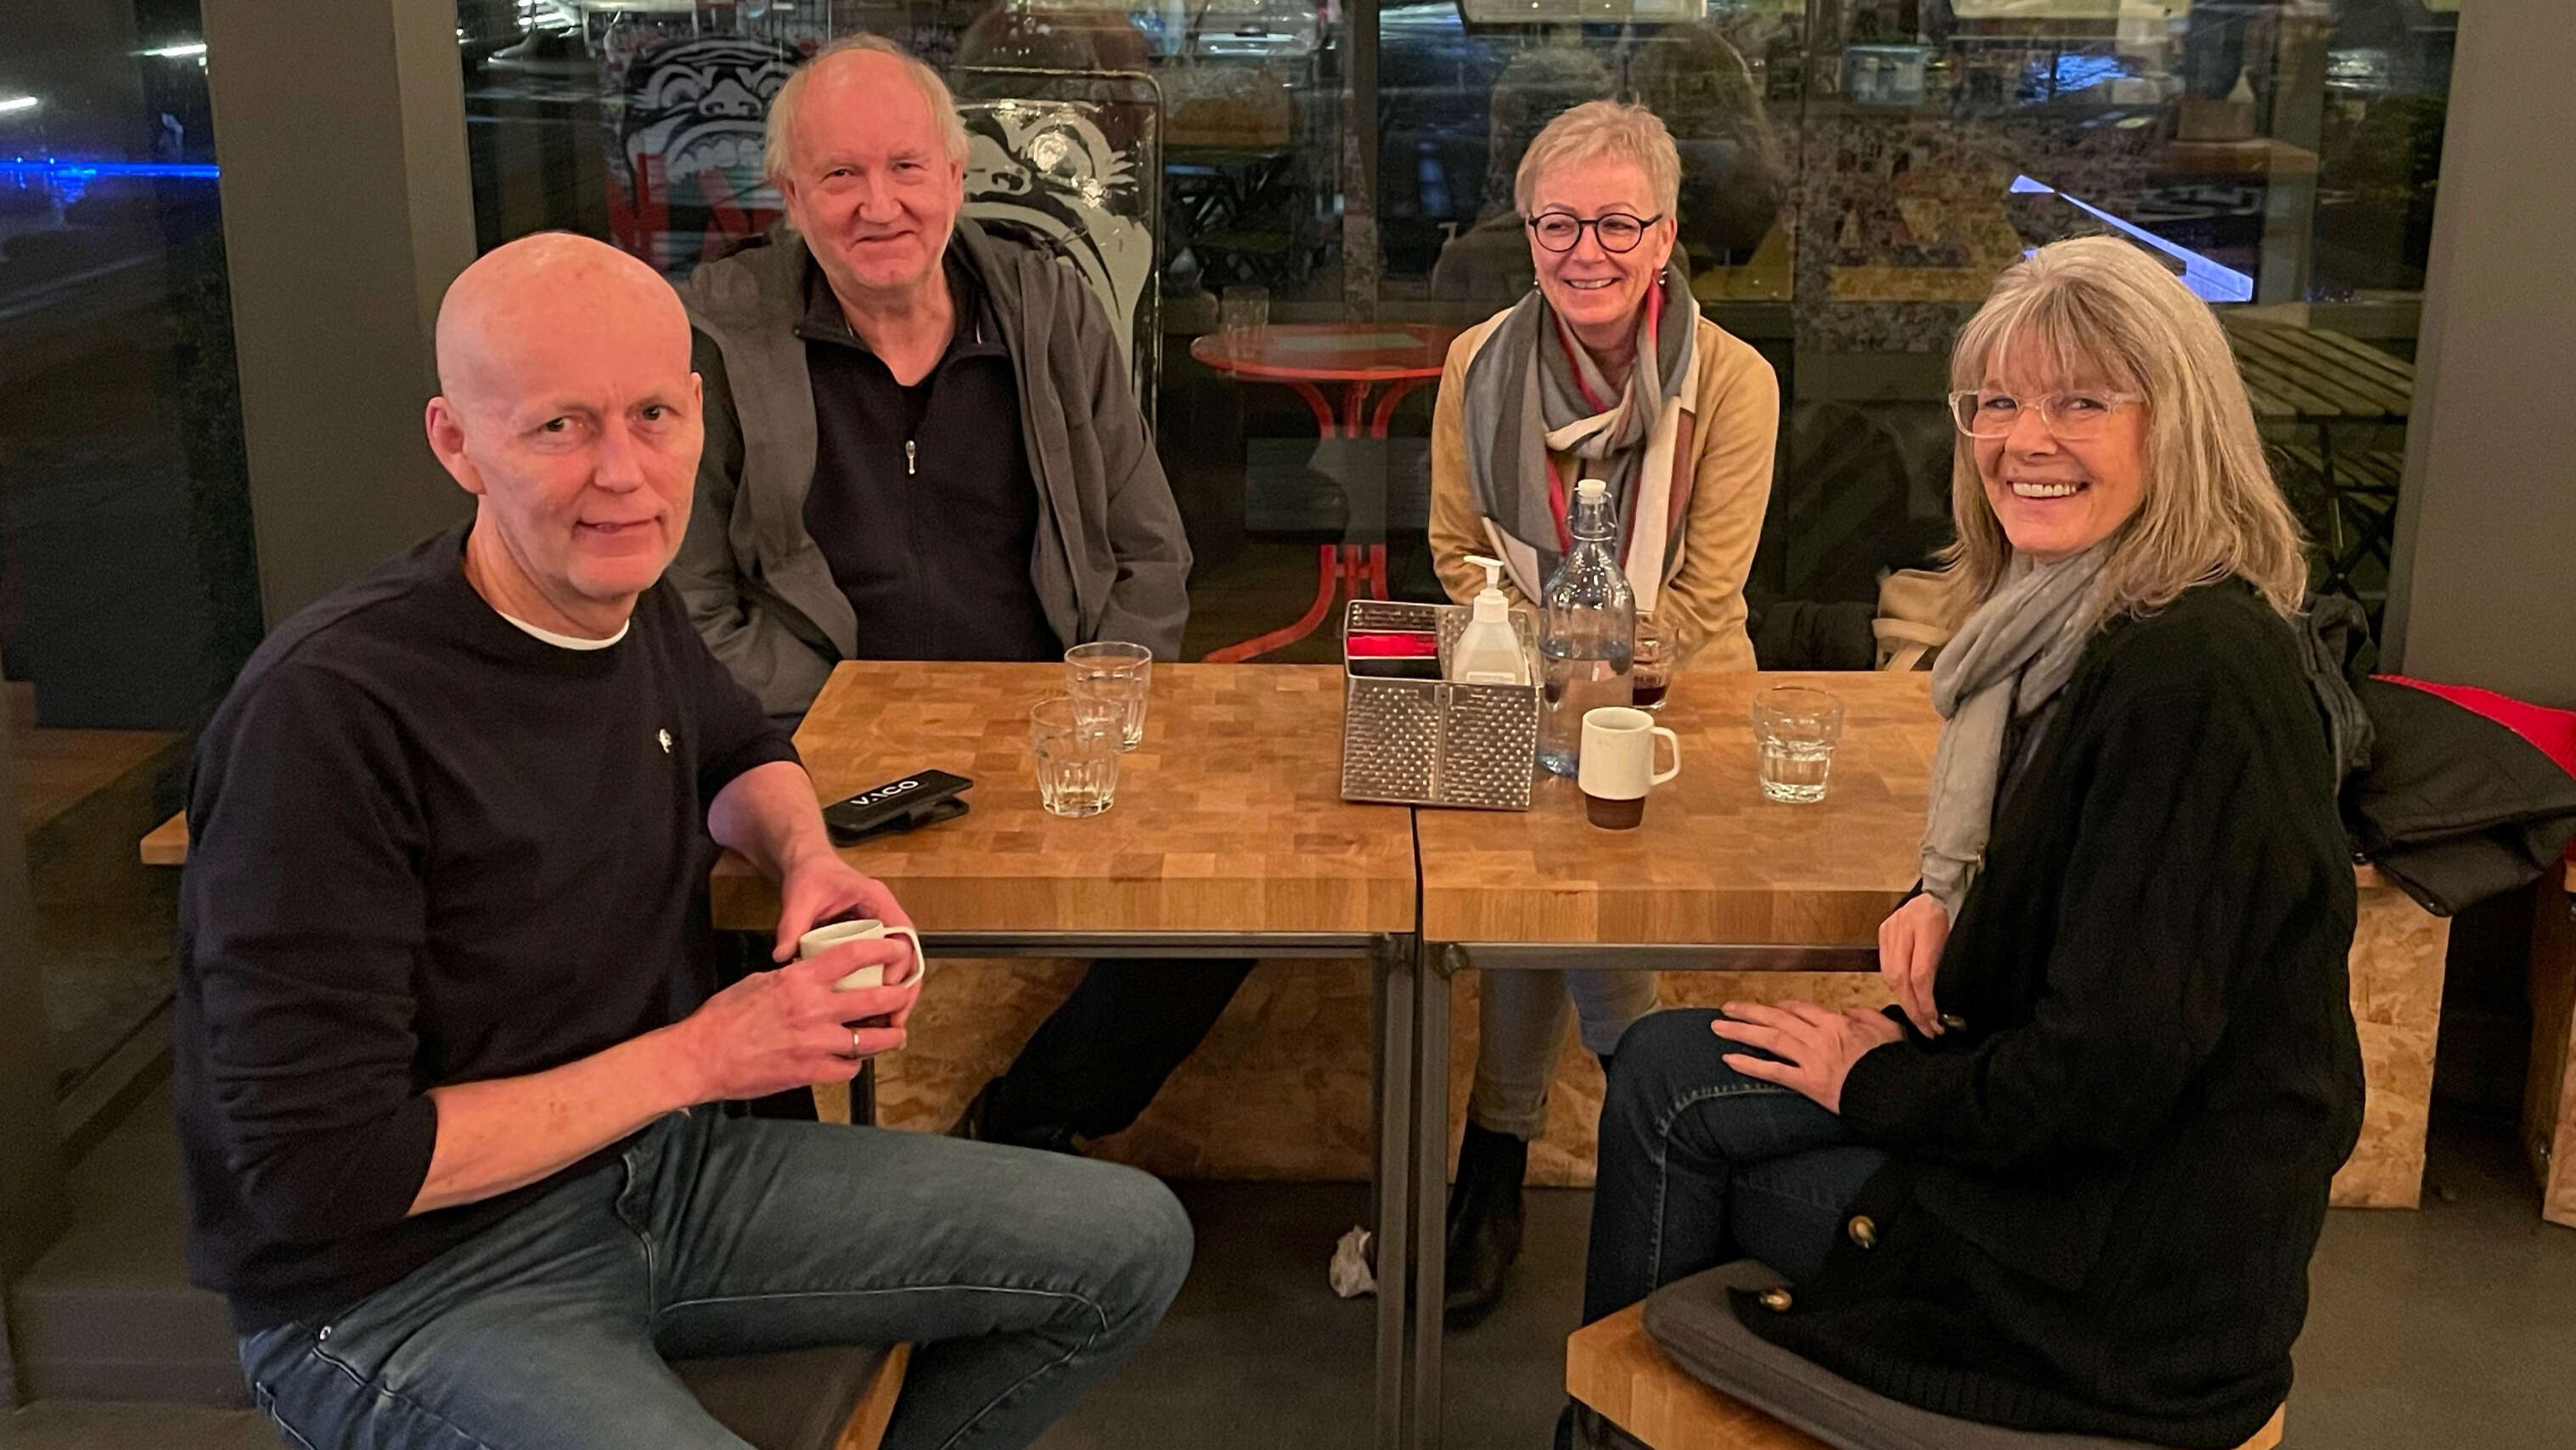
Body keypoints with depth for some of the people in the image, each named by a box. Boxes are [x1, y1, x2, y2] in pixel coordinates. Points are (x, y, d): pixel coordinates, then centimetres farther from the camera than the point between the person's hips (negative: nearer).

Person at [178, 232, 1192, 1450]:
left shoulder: (631, 601, -2)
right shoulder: (326, 711, -24)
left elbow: (740, 747, 23)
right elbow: (321, 1167, -22)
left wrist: (806, 855, -1)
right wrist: (698, 1057, -18)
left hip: (658, 1166, 7)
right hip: (401, 1287, -7)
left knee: (1132, 1243, 4)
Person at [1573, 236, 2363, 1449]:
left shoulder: (2191, 679, -26)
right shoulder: (2083, 621, 5)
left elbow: (2110, 1070, -27)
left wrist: (1879, 1083, -10)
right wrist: (1952, 894, -1)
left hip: (2137, 1256, -9)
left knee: (1672, 1090, 0)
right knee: (1668, 1067, 8)